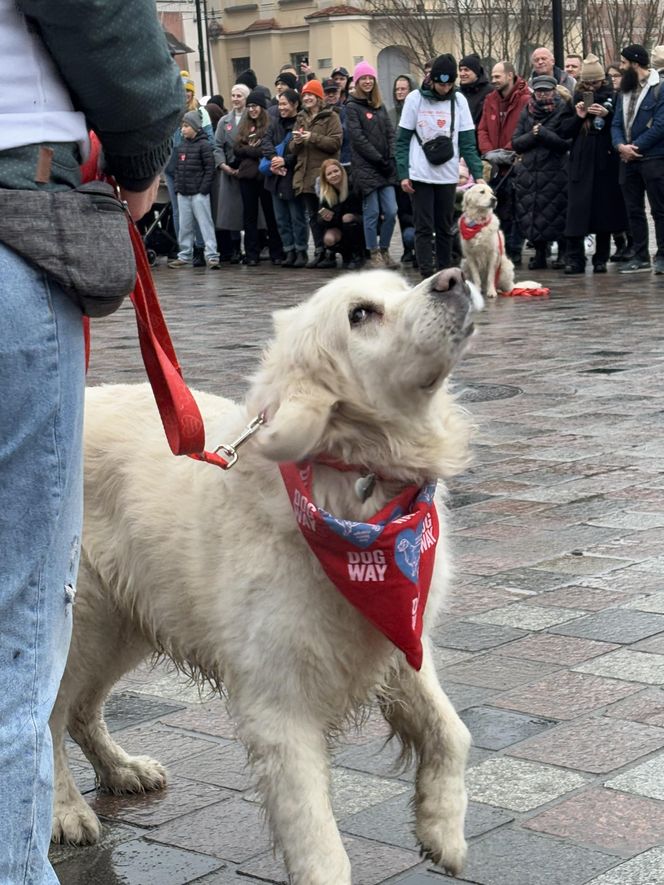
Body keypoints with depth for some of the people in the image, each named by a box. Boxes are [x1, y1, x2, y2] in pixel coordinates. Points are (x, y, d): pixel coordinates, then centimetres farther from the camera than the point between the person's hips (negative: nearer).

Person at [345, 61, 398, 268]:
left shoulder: (380, 106, 16)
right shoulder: (352, 107, -1)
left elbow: (390, 133, 12)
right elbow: (358, 138, -9)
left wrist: (391, 158, -4)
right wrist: (379, 159, -13)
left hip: (385, 167, 5)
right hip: (365, 167, -5)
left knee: (390, 212, -1)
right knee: (372, 213, -3)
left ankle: (384, 251, 12)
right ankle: (374, 255, 6)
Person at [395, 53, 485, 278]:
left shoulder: (458, 100, 3)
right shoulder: (415, 99, -1)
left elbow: (467, 142, 2)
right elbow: (403, 140, 0)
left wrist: (477, 174, -8)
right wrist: (403, 174, -8)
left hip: (448, 176, 2)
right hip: (420, 175, -2)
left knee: (445, 228, 9)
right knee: (424, 228, -3)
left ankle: (444, 273, 17)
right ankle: (427, 276, -5)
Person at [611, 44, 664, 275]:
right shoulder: (626, 91, 15)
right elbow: (617, 124, 12)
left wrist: (635, 147, -14)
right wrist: (621, 145, -8)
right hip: (628, 159, 7)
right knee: (634, 210, 9)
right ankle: (640, 257, 16)